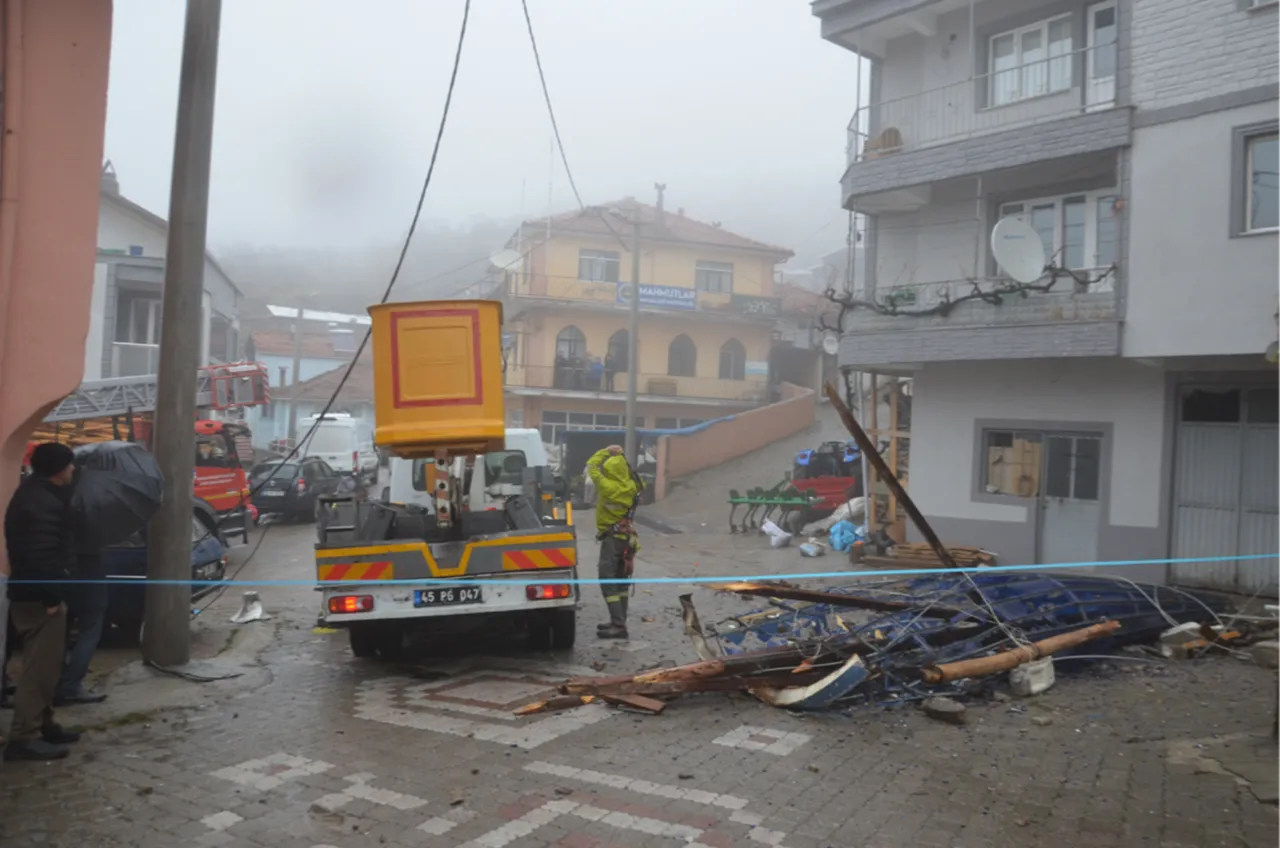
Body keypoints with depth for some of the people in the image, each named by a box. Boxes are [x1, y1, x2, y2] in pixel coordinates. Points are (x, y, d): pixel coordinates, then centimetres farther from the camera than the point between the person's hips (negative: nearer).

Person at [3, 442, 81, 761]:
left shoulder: (39, 494, 15)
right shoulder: (40, 502, -20)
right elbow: (40, 555, -26)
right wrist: (51, 596, -22)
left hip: (35, 593, 11)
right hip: (38, 596, -11)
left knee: (45, 665, 17)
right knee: (39, 667, -7)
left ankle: (42, 725, 26)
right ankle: (24, 737, -4)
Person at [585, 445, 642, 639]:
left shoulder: (608, 487, -20)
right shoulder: (629, 487, 1)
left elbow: (592, 466, -12)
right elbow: (633, 478, 25)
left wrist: (606, 452, 2)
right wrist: (619, 456, 17)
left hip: (612, 538, -9)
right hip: (626, 536, 9)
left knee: (608, 581, -9)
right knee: (620, 581, 15)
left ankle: (619, 625, -15)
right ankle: (619, 621, 23)